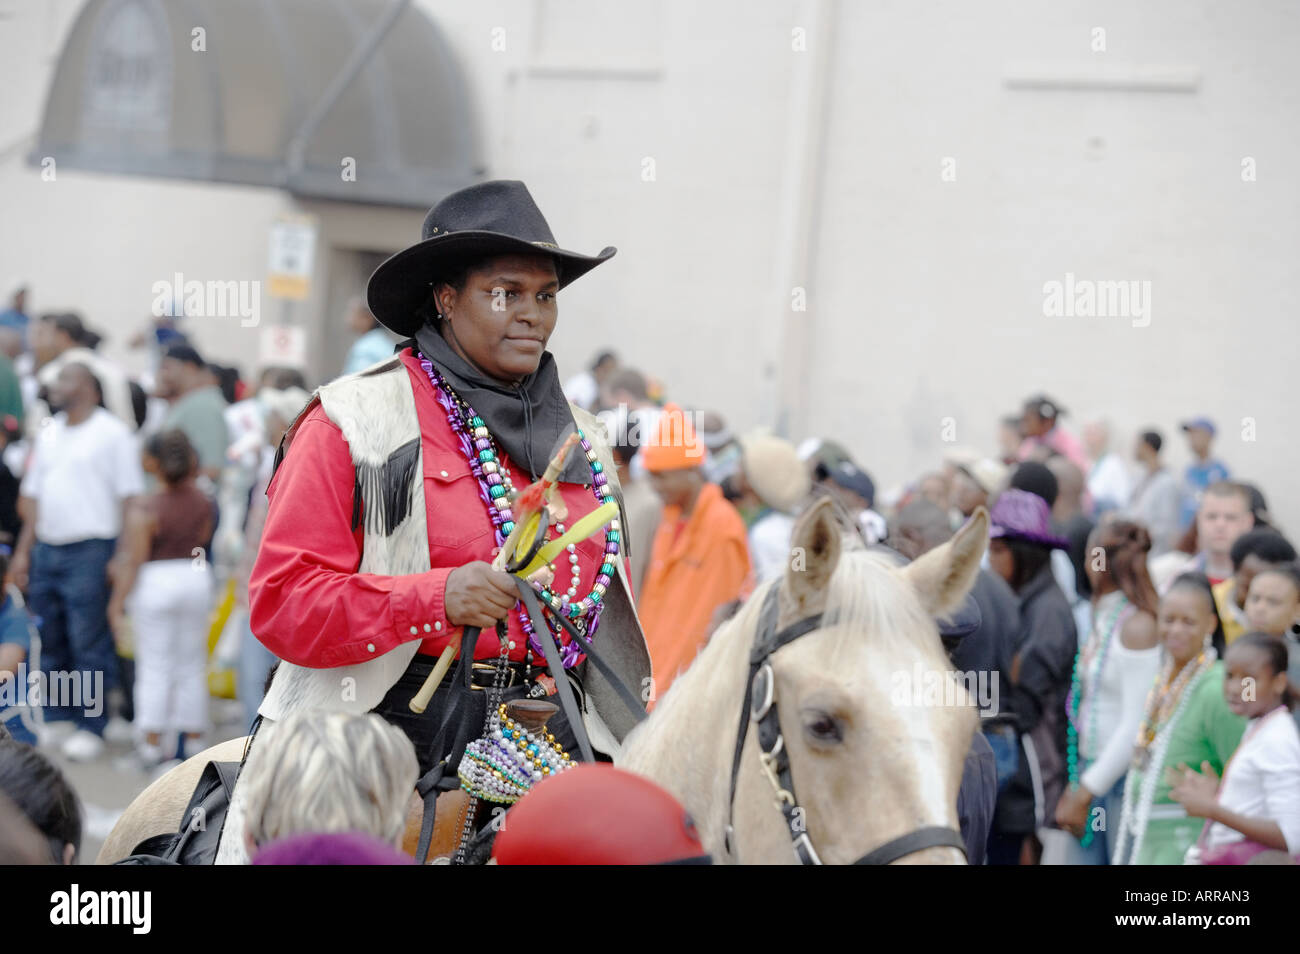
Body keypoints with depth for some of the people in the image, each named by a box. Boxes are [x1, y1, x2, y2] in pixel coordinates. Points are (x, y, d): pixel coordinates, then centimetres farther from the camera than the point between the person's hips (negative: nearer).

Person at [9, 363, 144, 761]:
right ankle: (56, 720, 19)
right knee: (50, 644, 10)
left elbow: (130, 497, -8)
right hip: (46, 549, 7)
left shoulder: (112, 433, -4)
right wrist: (23, 550, 14)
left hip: (90, 549, -7)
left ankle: (90, 727, 0)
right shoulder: (48, 434, 16)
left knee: (90, 646, -5)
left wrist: (121, 557, -14)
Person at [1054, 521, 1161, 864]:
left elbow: (1136, 725, -16)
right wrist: (1077, 786, 13)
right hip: (1093, 772, 8)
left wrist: (1086, 791, -14)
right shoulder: (1103, 620, 12)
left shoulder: (1138, 626, -13)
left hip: (1125, 777, -8)